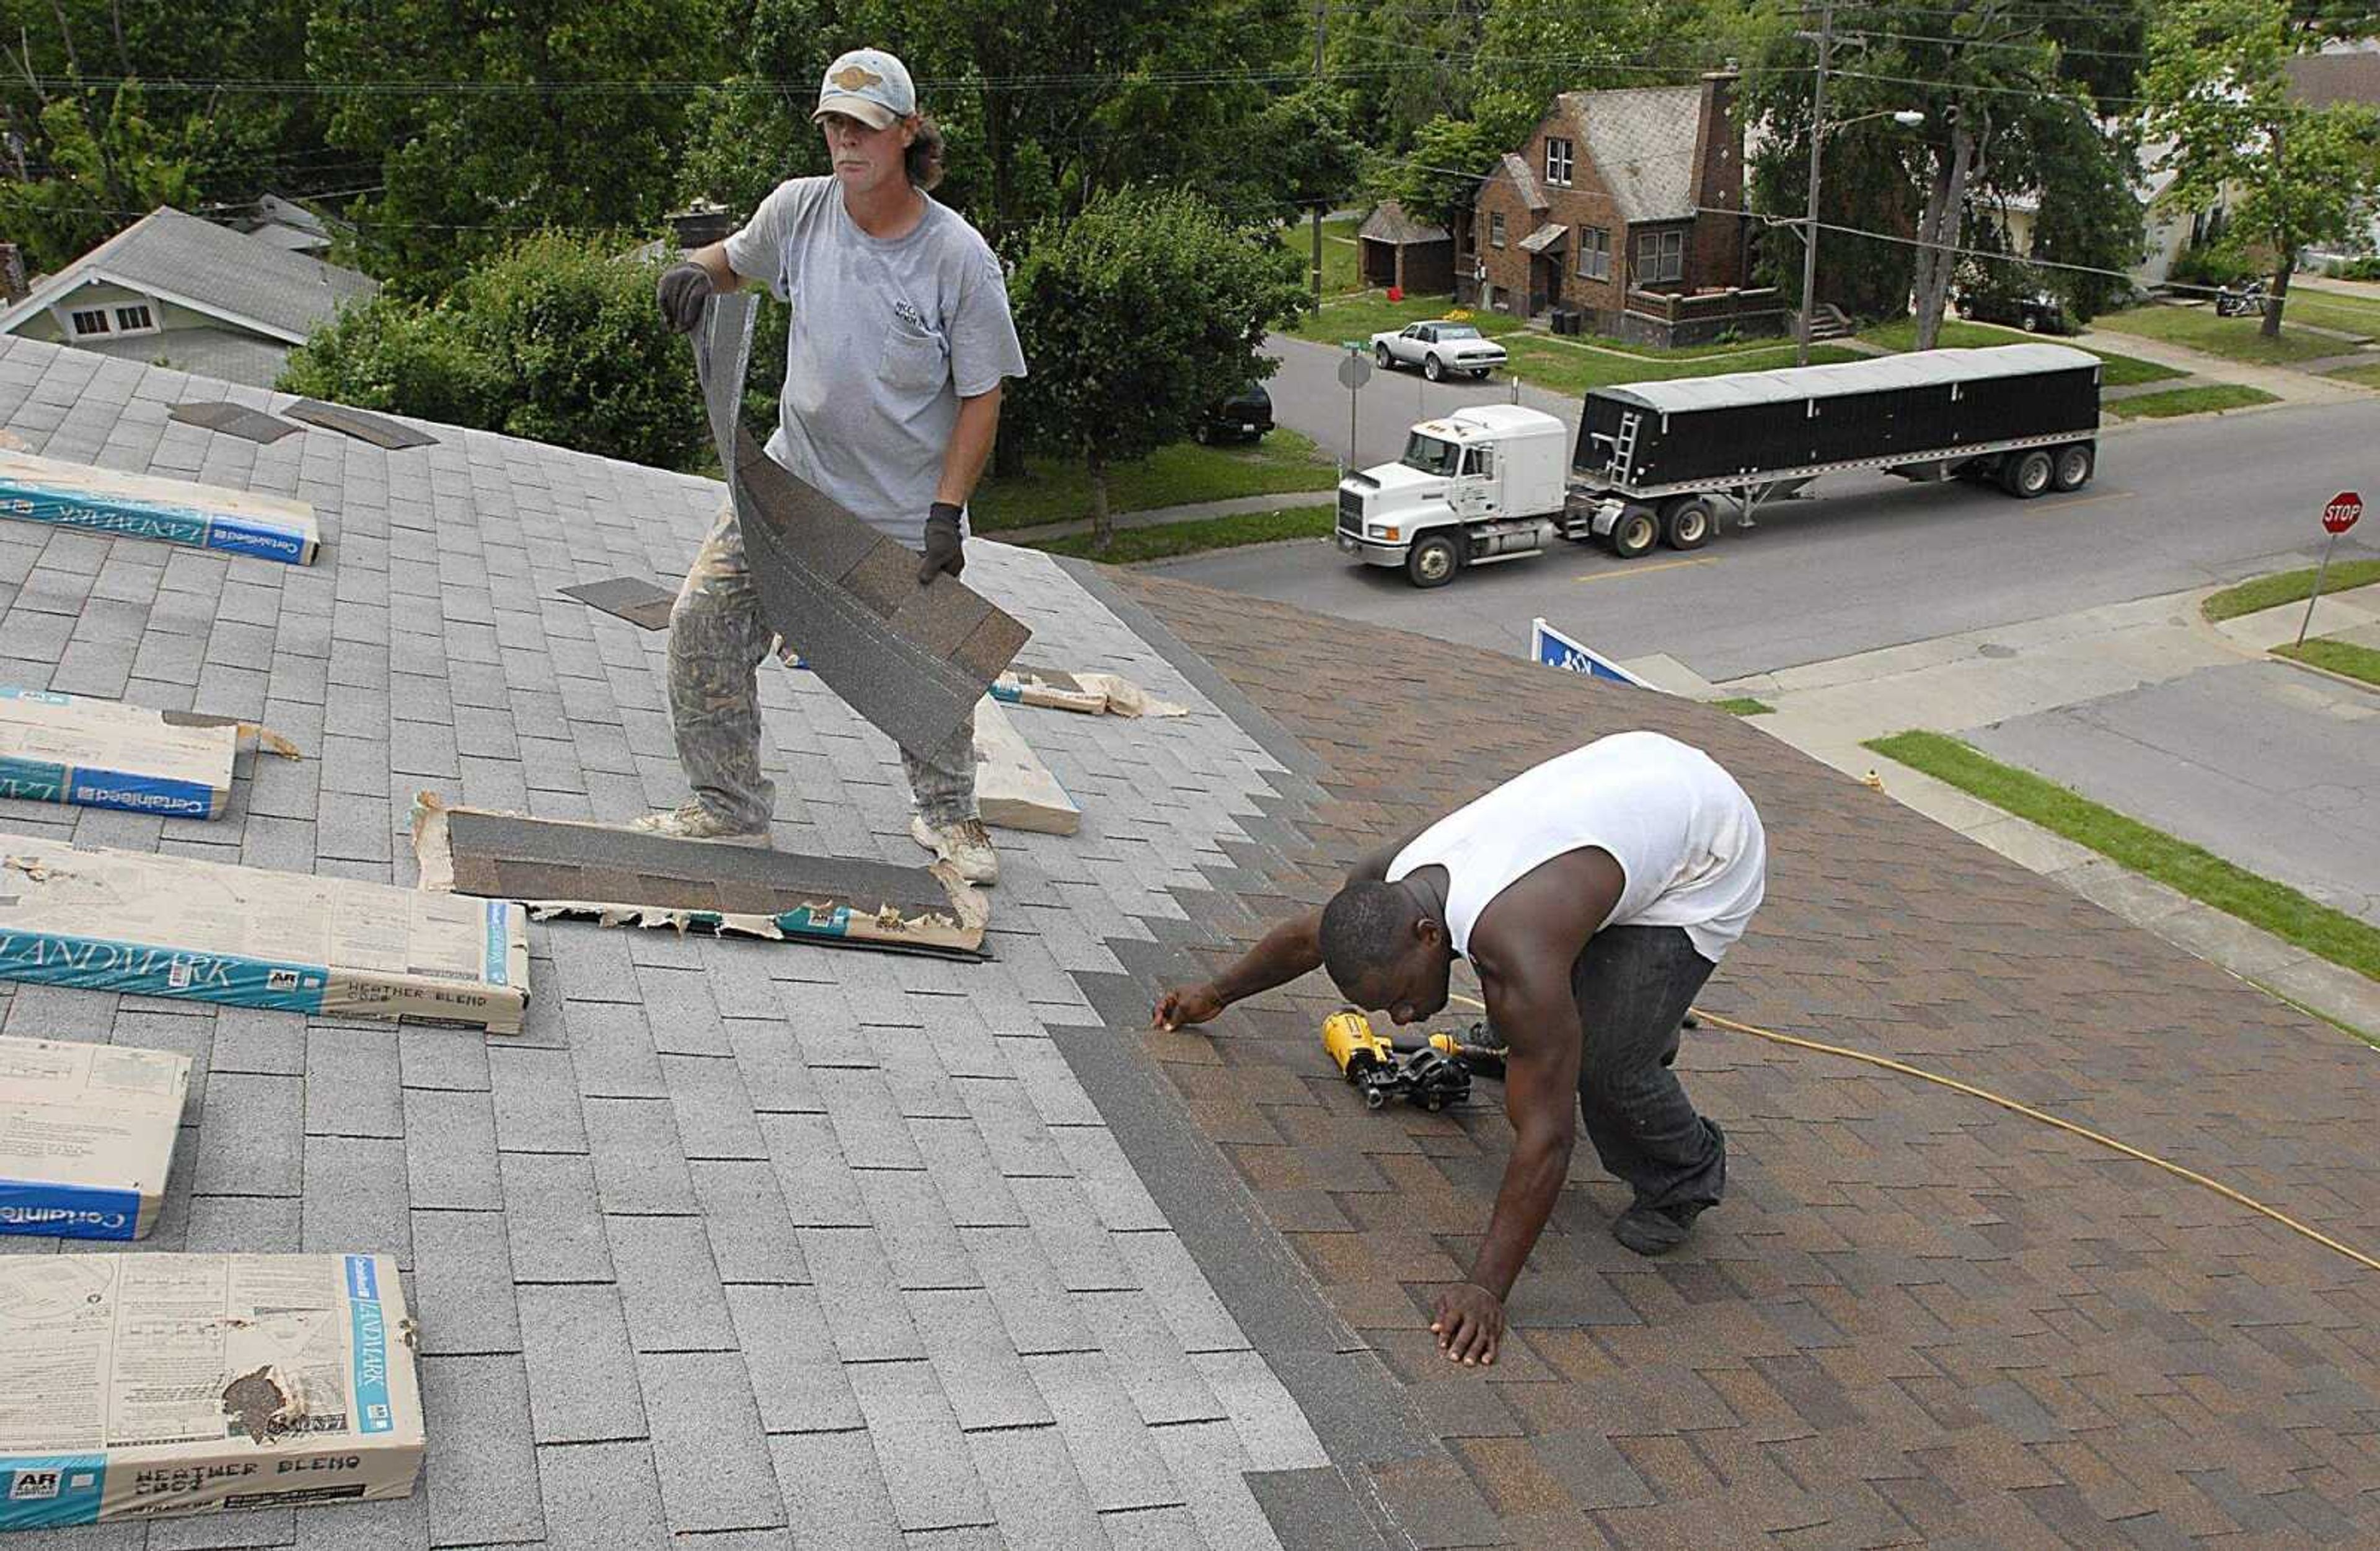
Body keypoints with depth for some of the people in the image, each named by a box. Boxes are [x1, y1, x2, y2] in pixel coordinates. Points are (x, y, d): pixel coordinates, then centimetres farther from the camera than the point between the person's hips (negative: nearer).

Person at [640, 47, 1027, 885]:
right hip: (792, 478, 3)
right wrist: (696, 271, -8)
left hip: (907, 509, -3)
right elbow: (737, 259, 17)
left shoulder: (961, 256, -14)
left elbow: (982, 396, -10)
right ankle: (731, 810, 9)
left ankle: (945, 813, 35)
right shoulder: (799, 207, -5)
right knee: (703, 619, -6)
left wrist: (945, 513, -16)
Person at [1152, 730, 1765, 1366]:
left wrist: (1485, 1290, -32)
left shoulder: (1517, 951, -40)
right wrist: (1216, 993, 24)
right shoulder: (1384, 884, -15)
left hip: (1712, 849, -8)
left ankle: (1687, 1177, 13)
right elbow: (1306, 935, 9)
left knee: (1608, 1060, -16)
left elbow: (1544, 1138, -35)